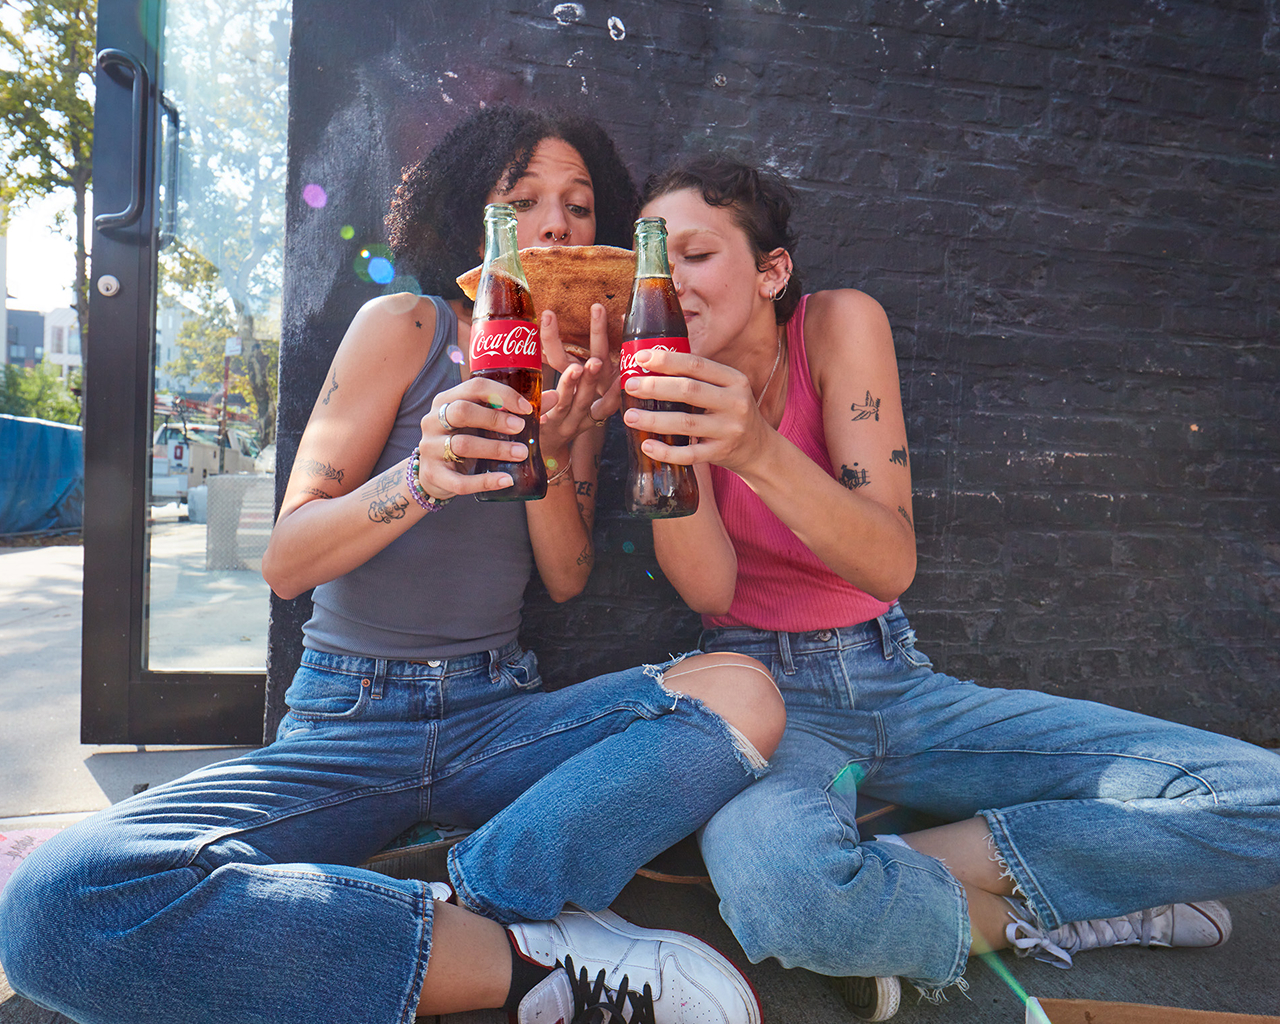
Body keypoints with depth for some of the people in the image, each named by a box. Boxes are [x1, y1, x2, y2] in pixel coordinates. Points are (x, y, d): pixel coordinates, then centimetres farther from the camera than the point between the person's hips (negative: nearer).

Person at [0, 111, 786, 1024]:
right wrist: (423, 477, -27)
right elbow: (286, 562, -8)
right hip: (347, 723, -2)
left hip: (496, 719, 3)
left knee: (743, 694, -23)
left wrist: (553, 453, -17)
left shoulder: (575, 373, 10)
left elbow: (568, 579, 2)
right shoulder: (405, 328, -2)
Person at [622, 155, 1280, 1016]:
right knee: (776, 876, -39)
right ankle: (994, 915, -7)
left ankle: (916, 869, -9)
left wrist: (756, 449, -33)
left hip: (893, 680, 2)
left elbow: (890, 565, -17)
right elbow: (710, 590, -14)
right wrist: (665, 432, -27)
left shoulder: (840, 324, -6)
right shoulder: (675, 374, -3)